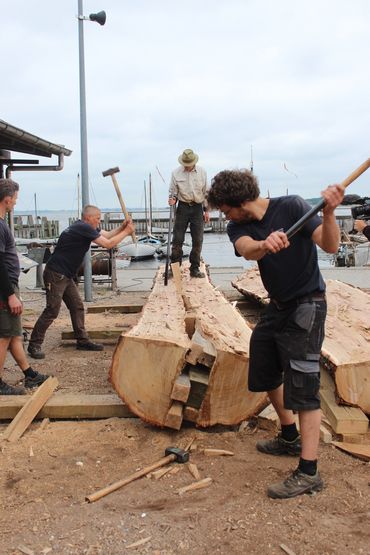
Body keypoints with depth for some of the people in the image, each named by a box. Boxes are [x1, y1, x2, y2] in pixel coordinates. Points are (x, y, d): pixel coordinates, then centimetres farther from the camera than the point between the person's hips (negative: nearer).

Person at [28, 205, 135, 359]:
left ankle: (82, 341, 15)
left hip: (66, 276, 10)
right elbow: (108, 244, -17)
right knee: (52, 311, -9)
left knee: (77, 307, 9)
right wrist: (126, 232, -8)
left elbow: (107, 234, 15)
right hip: (55, 274, -10)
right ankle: (34, 344, 0)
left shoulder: (87, 227, 11)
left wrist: (122, 227, -2)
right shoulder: (83, 228, -18)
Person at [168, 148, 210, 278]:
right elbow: (172, 191, 5)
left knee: (197, 240, 2)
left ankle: (195, 269, 12)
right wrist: (172, 199, -17)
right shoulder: (176, 173, 0)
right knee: (177, 239, -2)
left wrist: (206, 210, 7)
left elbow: (205, 192, 10)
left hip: (197, 208, 1)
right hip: (183, 207, -1)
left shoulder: (202, 172, 4)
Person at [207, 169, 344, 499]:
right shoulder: (238, 227, -3)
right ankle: (290, 438, 41)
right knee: (265, 373, 20)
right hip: (277, 307, 8)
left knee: (303, 388, -8)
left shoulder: (292, 207, -17)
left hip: (306, 306, -8)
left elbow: (330, 245, -25)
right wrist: (265, 244, -49)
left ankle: (308, 473, 1)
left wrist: (328, 213, -44)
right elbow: (247, 250, -26)